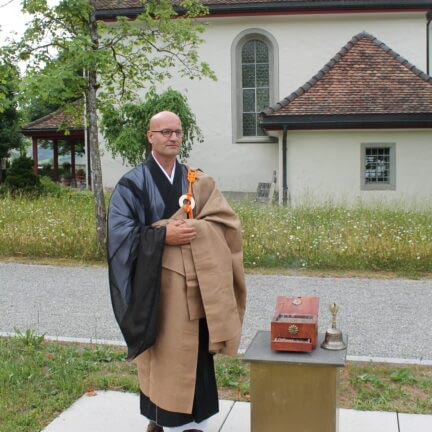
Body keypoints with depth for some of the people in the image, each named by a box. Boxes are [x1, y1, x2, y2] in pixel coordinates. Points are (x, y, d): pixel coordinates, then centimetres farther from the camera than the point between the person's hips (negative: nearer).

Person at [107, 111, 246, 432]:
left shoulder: (198, 181, 9)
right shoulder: (133, 184, -2)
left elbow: (227, 222, 1)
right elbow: (120, 232, -10)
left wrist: (193, 229, -16)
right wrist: (164, 235, -19)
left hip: (193, 285, 3)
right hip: (155, 286, -3)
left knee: (195, 353, 6)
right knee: (162, 355, 3)